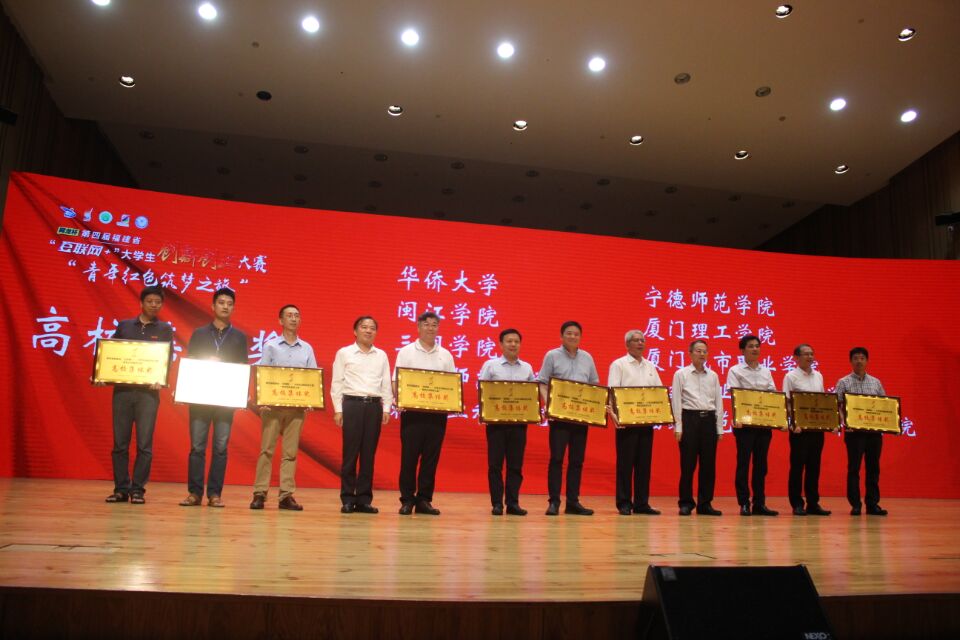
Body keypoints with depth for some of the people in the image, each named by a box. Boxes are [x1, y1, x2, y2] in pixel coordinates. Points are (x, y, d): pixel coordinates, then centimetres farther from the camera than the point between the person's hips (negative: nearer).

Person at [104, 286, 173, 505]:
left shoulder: (165, 330, 8)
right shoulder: (123, 326, 12)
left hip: (148, 391, -2)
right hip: (122, 389, 2)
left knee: (144, 443, -2)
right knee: (120, 442, 4)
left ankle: (138, 489, 5)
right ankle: (121, 489, 12)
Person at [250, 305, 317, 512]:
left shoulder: (307, 349, 12)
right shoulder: (271, 346, 6)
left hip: (297, 406, 2)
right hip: (273, 404, -2)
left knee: (290, 452, 3)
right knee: (267, 449, -2)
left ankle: (287, 495, 6)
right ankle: (260, 494, 3)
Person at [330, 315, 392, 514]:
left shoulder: (382, 356, 14)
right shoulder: (344, 353, 5)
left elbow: (386, 384, 13)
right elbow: (336, 383, 2)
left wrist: (386, 408, 4)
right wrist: (338, 409, -4)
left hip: (374, 405, 3)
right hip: (352, 404, -3)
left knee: (369, 453, 4)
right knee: (350, 452, -1)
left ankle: (364, 499, 10)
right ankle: (347, 498, 7)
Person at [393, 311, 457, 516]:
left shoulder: (445, 355, 12)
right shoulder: (406, 352, 3)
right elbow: (396, 382, -1)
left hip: (438, 412, 3)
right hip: (413, 411, -3)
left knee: (431, 457, 5)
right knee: (409, 456, -1)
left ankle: (424, 500, 13)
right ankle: (407, 499, 8)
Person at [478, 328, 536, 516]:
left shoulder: (527, 368, 12)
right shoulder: (490, 365, 3)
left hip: (519, 420, 3)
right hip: (496, 419, -2)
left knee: (516, 464, 5)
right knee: (495, 463, 0)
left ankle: (513, 503, 11)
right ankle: (497, 503, 7)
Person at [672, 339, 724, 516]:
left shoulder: (713, 376, 13)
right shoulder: (681, 374, 2)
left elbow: (719, 402, 12)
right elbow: (677, 401, -1)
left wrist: (720, 428, 7)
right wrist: (678, 427, -7)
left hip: (709, 419, 4)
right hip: (690, 418, -3)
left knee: (708, 464, 5)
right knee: (688, 464, -1)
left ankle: (705, 503, 14)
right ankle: (686, 503, 8)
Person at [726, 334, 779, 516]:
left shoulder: (766, 372, 14)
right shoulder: (735, 371, 1)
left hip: (764, 423, 4)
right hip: (745, 423, -4)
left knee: (761, 464, 7)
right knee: (743, 463, -1)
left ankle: (759, 503, 13)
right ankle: (744, 503, 5)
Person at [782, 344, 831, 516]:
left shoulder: (818, 376, 13)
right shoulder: (791, 377, -4)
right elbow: (786, 403, -9)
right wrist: (792, 424, -19)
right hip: (799, 427, -5)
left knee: (814, 466, 8)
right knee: (797, 466, 0)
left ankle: (813, 503, 15)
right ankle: (797, 504, 6)